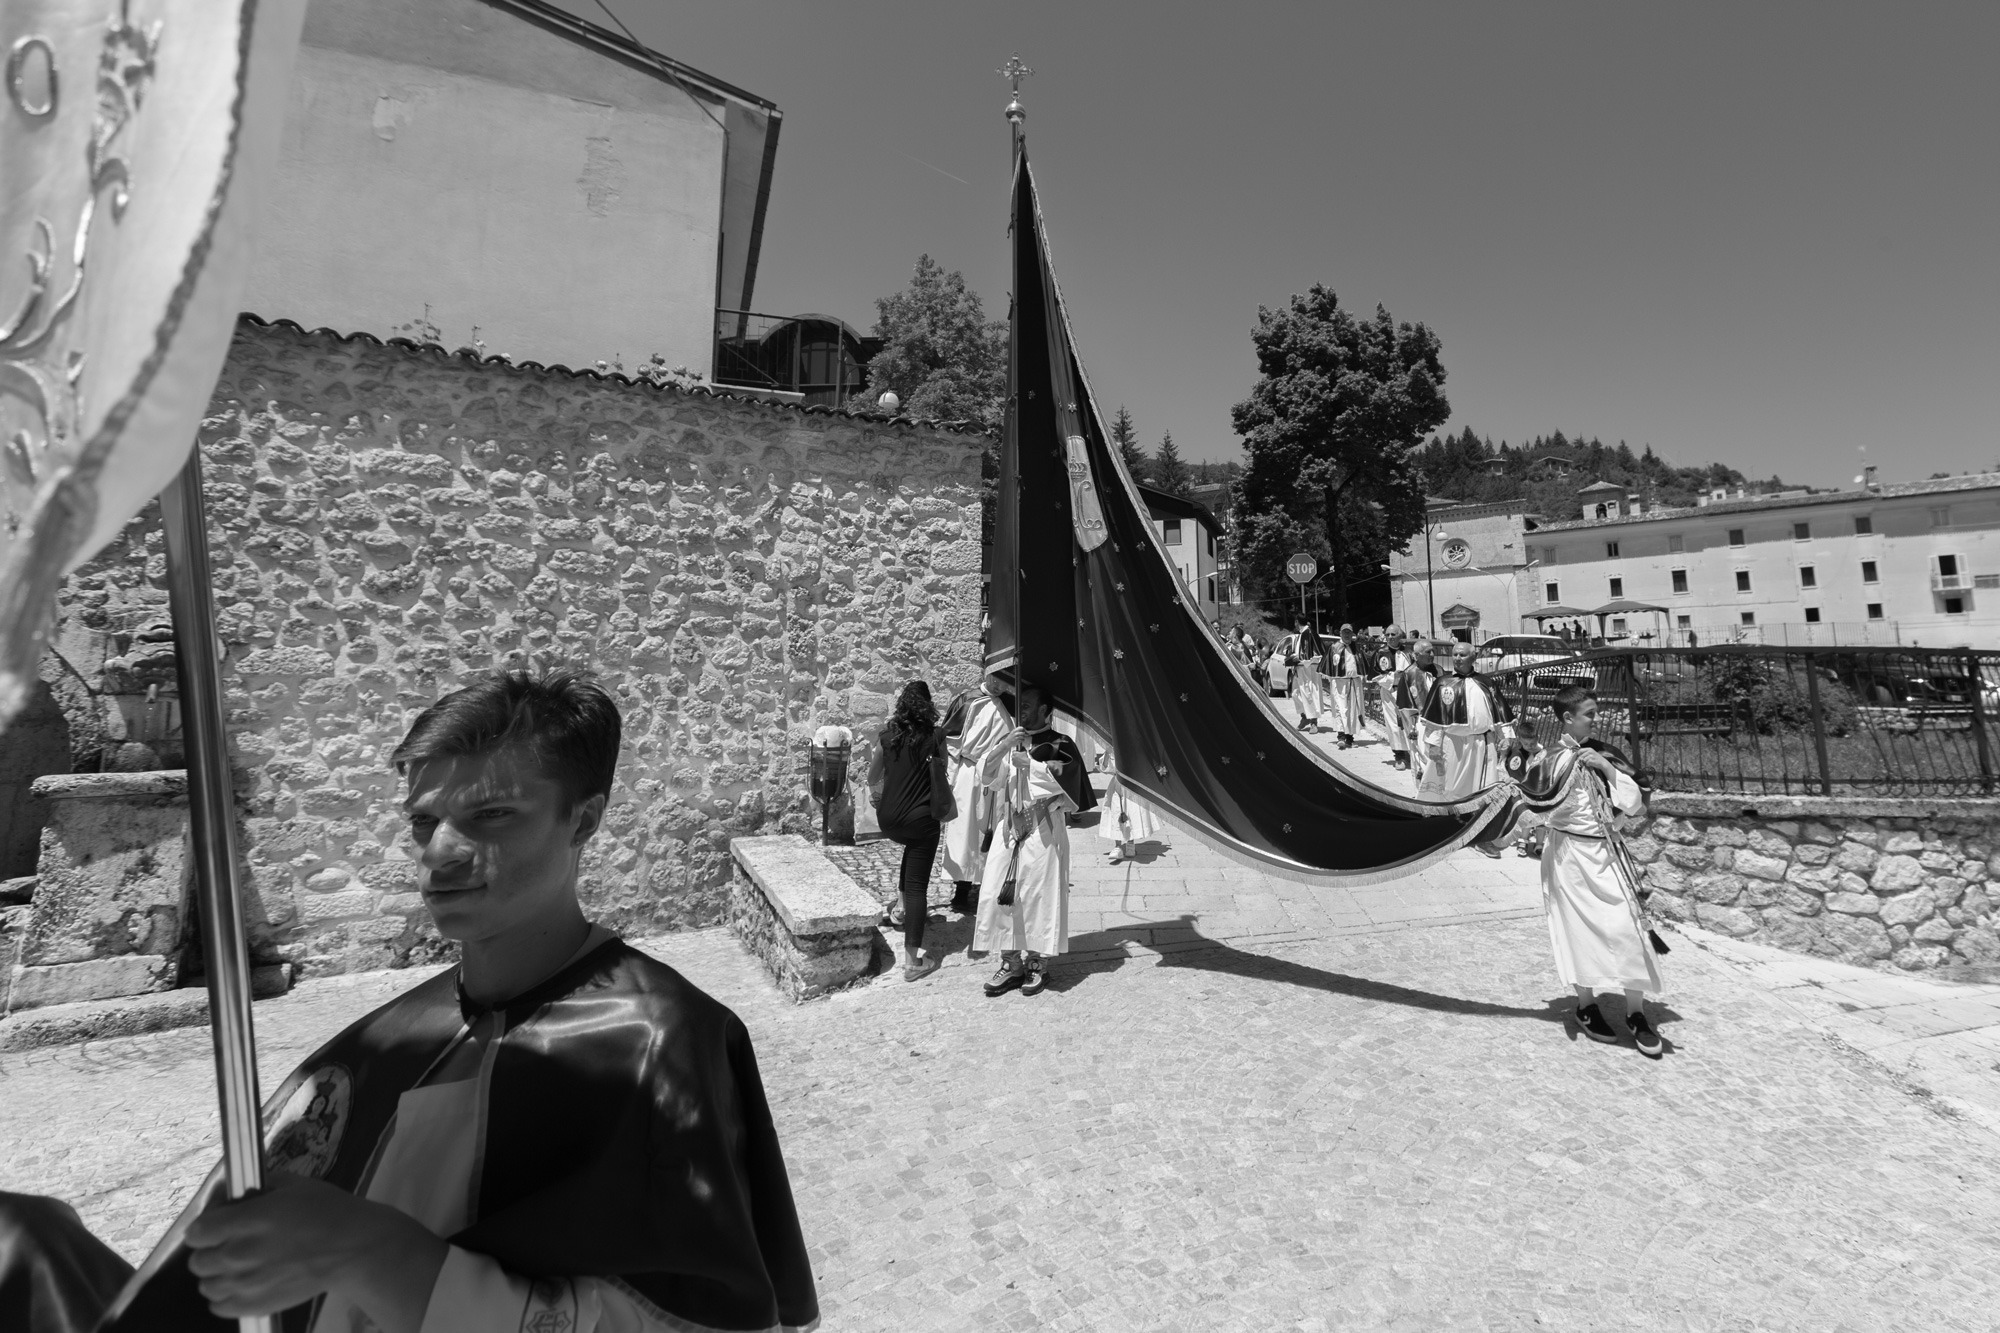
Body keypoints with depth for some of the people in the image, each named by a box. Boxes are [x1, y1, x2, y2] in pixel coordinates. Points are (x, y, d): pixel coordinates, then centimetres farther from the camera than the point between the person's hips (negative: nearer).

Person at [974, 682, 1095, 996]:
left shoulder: (1059, 744, 1)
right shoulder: (1013, 741, 16)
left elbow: (1067, 778, -15)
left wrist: (1030, 764, -15)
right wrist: (1005, 750, -6)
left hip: (1043, 831, -5)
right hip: (1010, 827, 5)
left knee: (1039, 895, -1)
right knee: (1001, 894, 1)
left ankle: (1038, 964, 14)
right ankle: (1011, 963, 13)